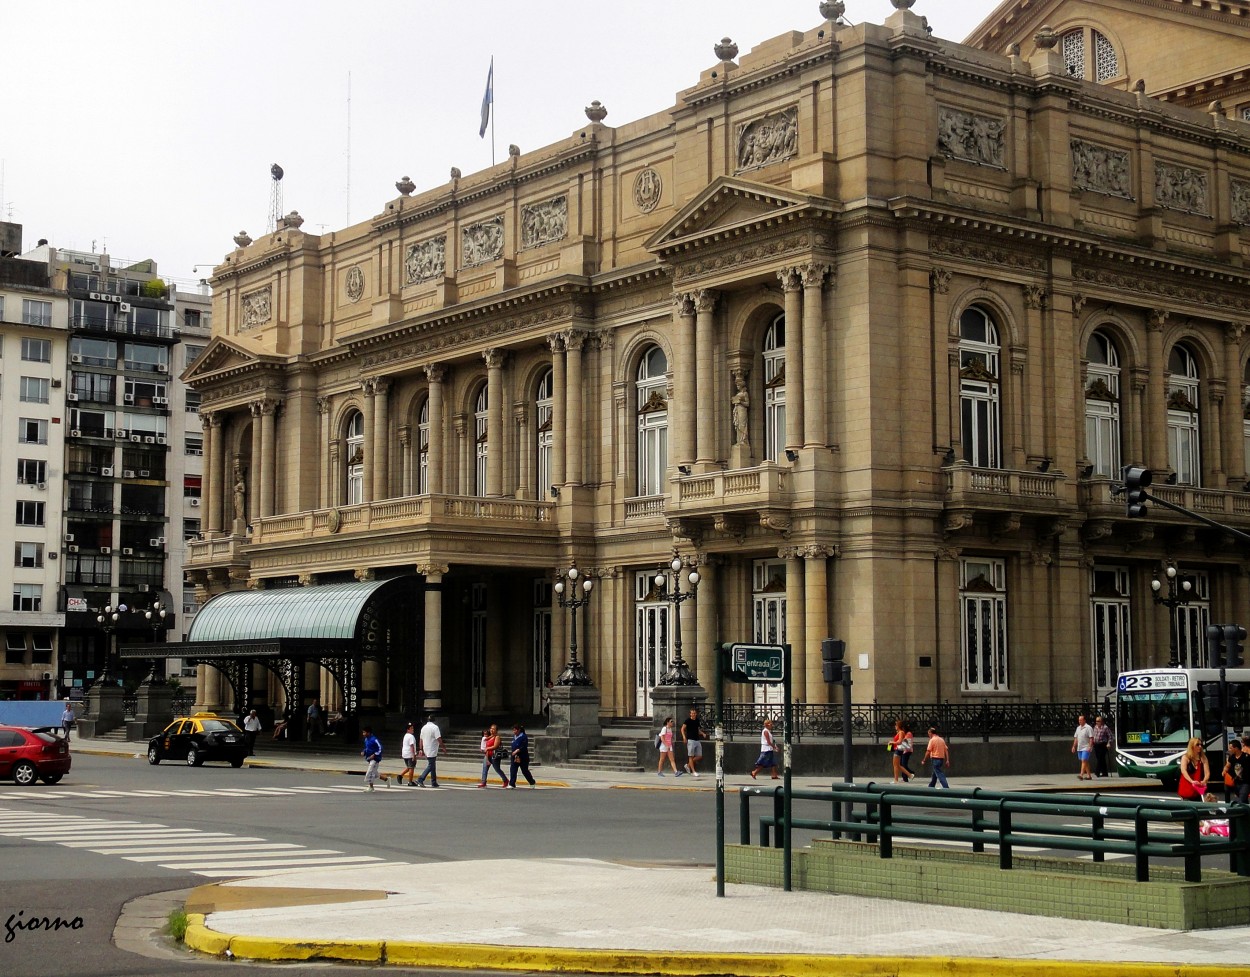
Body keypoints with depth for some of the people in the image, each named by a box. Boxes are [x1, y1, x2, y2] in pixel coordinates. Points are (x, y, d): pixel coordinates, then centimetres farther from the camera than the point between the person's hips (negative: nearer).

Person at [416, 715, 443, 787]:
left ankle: (434, 782, 15)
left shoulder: (423, 728, 9)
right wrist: (443, 747, -8)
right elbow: (439, 739, -17)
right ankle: (420, 779, -17)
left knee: (433, 766, 14)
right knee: (430, 766, -6)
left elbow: (421, 739, 13)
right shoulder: (435, 727, -12)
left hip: (426, 750, 8)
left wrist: (421, 749, 18)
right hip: (432, 751, -8)